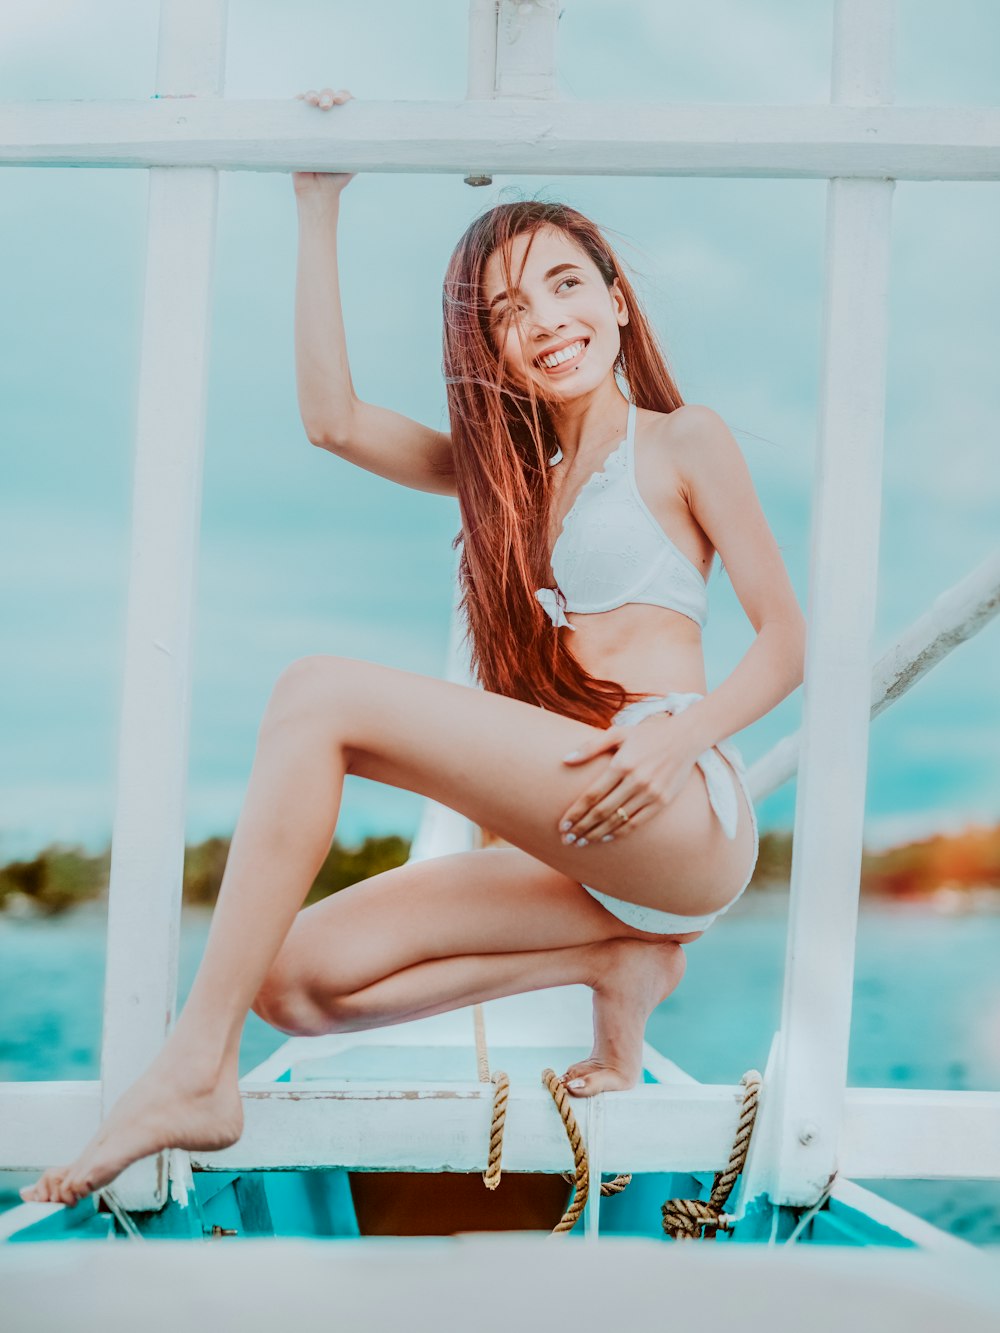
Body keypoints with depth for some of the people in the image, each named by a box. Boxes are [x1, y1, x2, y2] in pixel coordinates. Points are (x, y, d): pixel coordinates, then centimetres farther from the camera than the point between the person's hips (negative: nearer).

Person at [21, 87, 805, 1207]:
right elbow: (332, 418, 10)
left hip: (685, 820, -7)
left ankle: (196, 1071, -21)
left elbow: (785, 642, 3)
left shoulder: (682, 442, 9)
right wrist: (319, 208, 9)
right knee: (300, 981, -7)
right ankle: (612, 961, -1)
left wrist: (672, 738, -16)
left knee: (318, 695, -21)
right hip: (582, 851, 7)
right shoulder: (506, 470, 24)